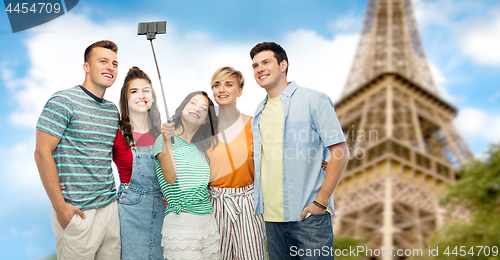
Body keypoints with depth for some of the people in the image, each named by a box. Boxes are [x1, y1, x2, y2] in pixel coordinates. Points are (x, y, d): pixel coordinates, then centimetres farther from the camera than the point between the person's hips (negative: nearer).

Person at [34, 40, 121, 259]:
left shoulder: (113, 110, 13)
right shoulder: (63, 101, -8)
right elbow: (42, 153, -12)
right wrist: (60, 207, -14)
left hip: (110, 207, 7)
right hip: (78, 212, -6)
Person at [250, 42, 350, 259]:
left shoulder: (313, 100, -3)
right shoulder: (260, 111, 16)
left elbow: (340, 152, -9)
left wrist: (321, 202, -14)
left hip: (307, 215, -5)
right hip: (271, 217, 6)